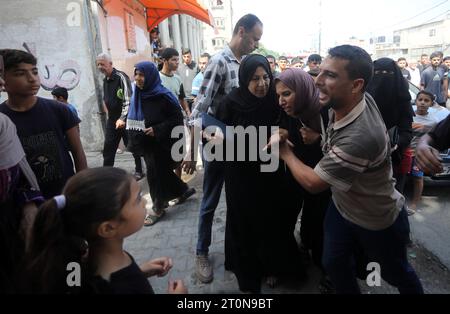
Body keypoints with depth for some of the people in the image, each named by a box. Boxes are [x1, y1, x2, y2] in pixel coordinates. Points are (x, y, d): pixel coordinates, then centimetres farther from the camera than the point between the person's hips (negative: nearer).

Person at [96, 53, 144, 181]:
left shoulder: (121, 77, -14)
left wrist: (122, 118, -26)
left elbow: (128, 99, -21)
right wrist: (109, 113, 18)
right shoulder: (105, 80, 11)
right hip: (112, 119, 7)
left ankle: (139, 171, 19)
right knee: (108, 148, 5)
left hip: (124, 119, -7)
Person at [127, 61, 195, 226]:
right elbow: (132, 119, 15)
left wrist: (157, 129, -23)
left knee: (155, 174, 0)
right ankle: (184, 190, 38)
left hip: (161, 143, -7)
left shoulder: (163, 96, -17)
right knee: (162, 171, 16)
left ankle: (158, 208, 19)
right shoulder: (137, 96, 4)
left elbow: (178, 119, -16)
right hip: (146, 144, 7)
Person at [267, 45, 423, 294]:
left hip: (379, 222, -6)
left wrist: (285, 152, -14)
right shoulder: (351, 102, -18)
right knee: (333, 264, 18)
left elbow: (312, 183, -29)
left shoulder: (360, 137, -42)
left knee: (396, 275, 21)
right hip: (342, 206, 6)